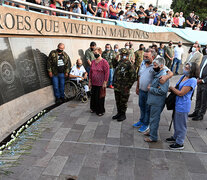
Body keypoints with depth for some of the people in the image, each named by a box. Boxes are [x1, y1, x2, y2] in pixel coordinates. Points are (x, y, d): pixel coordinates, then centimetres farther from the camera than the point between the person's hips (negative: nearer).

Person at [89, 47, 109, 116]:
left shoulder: (104, 62, -11)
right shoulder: (93, 62, 8)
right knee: (93, 96, 14)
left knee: (100, 97, 4)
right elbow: (90, 72, 13)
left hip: (101, 84, -5)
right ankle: (94, 108, 34)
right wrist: (90, 81, 12)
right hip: (94, 83, 6)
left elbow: (107, 73, -13)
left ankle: (101, 111, 21)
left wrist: (105, 82, -14)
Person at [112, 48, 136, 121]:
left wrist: (128, 86, -15)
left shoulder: (129, 64, -15)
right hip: (117, 87, 7)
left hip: (124, 89, -7)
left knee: (123, 102, 7)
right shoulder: (120, 62, 7)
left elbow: (133, 77, -16)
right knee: (118, 101, 18)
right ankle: (119, 113, 35)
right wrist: (115, 82, 12)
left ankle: (123, 115, 24)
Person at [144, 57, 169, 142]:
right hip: (153, 101, 10)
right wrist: (150, 87, 5)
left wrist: (150, 89, -18)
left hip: (157, 103, -9)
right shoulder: (157, 74, 9)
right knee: (152, 117, 22)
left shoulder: (163, 76, -21)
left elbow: (162, 91, -28)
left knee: (154, 119, 2)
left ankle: (153, 137, 15)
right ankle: (151, 131, 39)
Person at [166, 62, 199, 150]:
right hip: (177, 104, 9)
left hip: (183, 106, -9)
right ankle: (175, 137, 43)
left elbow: (181, 93, -23)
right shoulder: (183, 76, 5)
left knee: (181, 125, 6)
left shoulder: (192, 80, -22)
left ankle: (180, 143, 22)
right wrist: (172, 89, -4)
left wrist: (172, 88, -10)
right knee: (176, 122, 23)